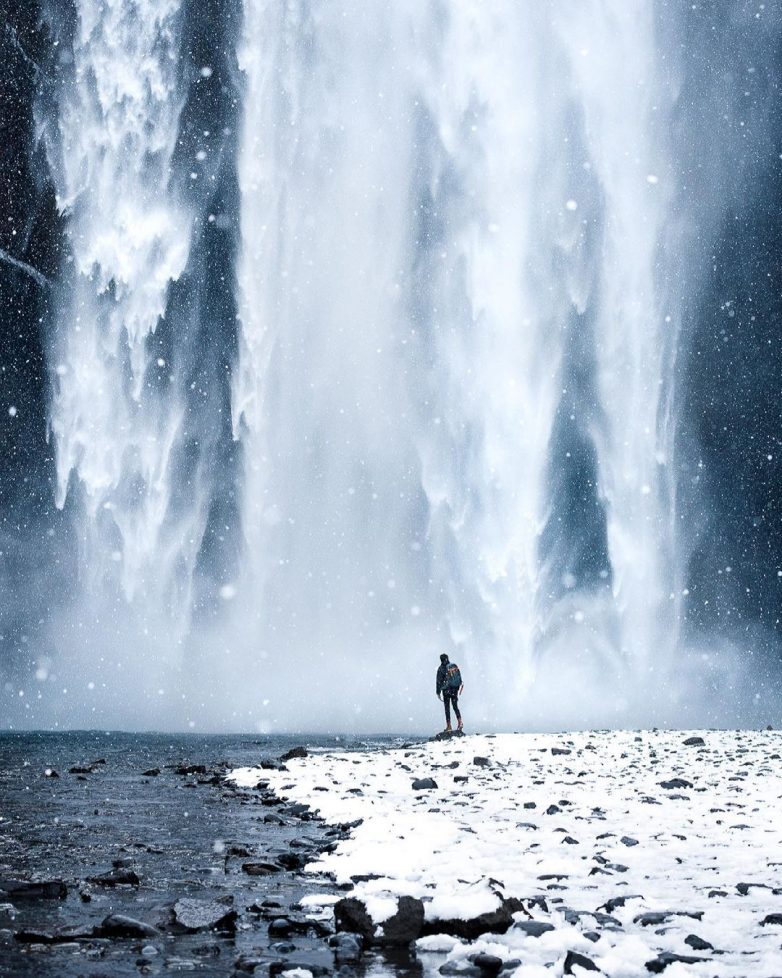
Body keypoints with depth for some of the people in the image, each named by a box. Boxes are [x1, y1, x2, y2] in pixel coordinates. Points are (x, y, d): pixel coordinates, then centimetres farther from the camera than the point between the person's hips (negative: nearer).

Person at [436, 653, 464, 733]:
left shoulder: (441, 669, -8)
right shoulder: (455, 666, 5)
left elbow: (439, 681, -7)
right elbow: (460, 678, 10)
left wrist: (438, 692, -1)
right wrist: (459, 689, 19)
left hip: (446, 690, -4)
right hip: (455, 690, 4)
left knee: (447, 708, 2)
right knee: (455, 706, 13)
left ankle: (449, 726, 1)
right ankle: (460, 722, -3)